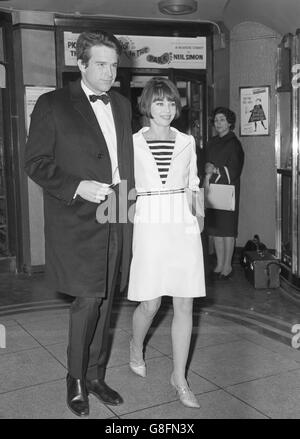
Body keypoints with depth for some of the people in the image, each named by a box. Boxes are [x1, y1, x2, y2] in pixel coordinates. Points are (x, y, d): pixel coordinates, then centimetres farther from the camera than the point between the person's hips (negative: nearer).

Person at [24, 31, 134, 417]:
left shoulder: (122, 105, 14)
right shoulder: (52, 105, -4)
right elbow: (36, 163, -7)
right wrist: (78, 187, -19)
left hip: (116, 219, 6)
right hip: (78, 220, -5)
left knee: (104, 300, 12)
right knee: (88, 300, -5)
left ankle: (96, 375, 28)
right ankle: (76, 381, 17)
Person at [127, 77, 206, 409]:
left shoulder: (186, 142, 9)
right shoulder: (133, 143, 2)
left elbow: (193, 186, 15)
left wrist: (199, 214, 2)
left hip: (184, 226, 3)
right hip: (150, 226, -2)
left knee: (184, 304, 2)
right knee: (150, 304, 1)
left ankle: (179, 377, 17)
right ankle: (136, 346, 36)